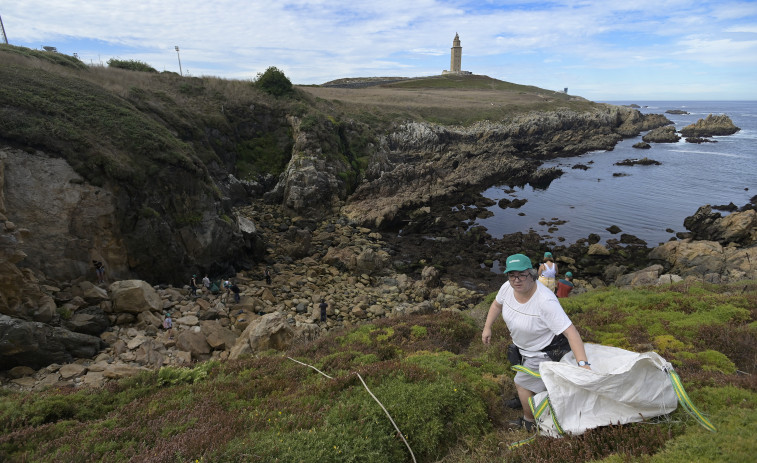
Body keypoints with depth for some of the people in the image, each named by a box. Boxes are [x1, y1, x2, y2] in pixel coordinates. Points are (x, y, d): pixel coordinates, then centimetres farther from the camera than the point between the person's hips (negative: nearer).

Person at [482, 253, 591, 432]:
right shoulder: (508, 288, -18)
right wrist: (487, 327, 5)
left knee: (523, 384, 8)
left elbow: (570, 331, -39)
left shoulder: (545, 301, -38)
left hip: (545, 351, -6)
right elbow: (497, 304, 5)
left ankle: (529, 422, 32)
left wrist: (583, 363, -45)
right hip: (525, 346, 7)